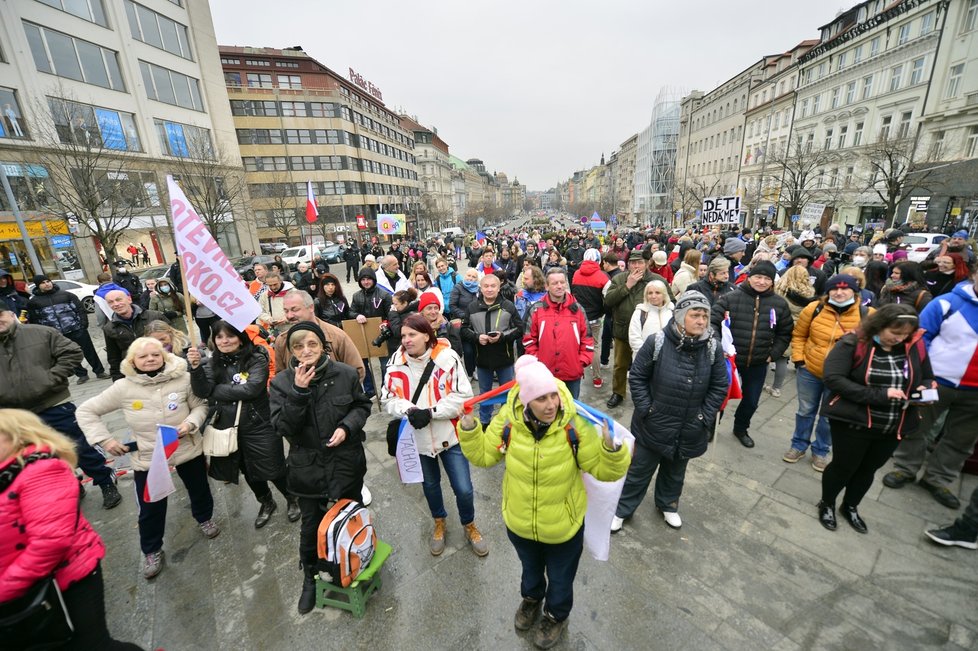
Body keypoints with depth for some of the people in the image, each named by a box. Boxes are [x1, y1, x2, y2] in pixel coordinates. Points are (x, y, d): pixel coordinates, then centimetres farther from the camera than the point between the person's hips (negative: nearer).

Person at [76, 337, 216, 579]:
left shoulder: (182, 378, -15)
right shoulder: (124, 388, -14)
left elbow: (200, 404, -3)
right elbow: (86, 411, -2)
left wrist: (191, 423, -21)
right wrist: (104, 439, -11)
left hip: (187, 450, 1)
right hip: (147, 458, 0)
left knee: (199, 490, 23)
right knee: (151, 509, 14)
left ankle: (205, 518, 54)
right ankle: (152, 551, 40)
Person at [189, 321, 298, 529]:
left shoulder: (257, 360, -13)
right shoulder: (213, 363, 3)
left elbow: (251, 389, -24)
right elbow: (202, 391, -9)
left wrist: (216, 390, -13)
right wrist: (195, 367, -24)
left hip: (258, 427, -5)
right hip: (228, 429, 5)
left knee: (272, 470, 7)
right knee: (249, 471, 22)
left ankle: (292, 499, 36)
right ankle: (266, 503, 47)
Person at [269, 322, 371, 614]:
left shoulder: (346, 373, -13)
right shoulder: (282, 382, -10)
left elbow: (362, 405, 0)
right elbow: (282, 427, -15)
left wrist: (346, 426, -18)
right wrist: (298, 391, -28)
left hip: (346, 462, 1)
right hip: (307, 467, 0)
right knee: (311, 525, 16)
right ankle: (310, 578, 45)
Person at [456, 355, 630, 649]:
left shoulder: (574, 424, -29)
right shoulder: (509, 419, -23)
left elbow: (603, 470, -21)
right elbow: (483, 456, -9)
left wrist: (611, 447, -41)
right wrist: (469, 429, -25)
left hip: (563, 524, -2)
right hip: (518, 522, 2)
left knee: (560, 577, 28)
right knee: (530, 567, 35)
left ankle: (556, 616, 61)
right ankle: (531, 599, 68)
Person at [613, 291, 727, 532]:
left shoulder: (713, 347, -9)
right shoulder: (657, 342, -17)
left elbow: (719, 387, 0)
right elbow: (637, 377, -9)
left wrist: (704, 417, -4)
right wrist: (646, 409, -12)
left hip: (689, 430, 3)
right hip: (653, 425, -3)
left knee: (675, 471, 25)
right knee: (639, 469, 12)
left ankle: (668, 505, 51)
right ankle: (622, 509, 34)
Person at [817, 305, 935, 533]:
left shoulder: (915, 347, -2)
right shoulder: (853, 343, -17)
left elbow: (928, 379, 12)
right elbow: (833, 378, -24)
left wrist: (924, 390, -10)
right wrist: (879, 395, -28)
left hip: (894, 427, 5)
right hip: (852, 422, -5)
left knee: (868, 469, 21)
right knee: (843, 466, 10)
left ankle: (850, 507, 44)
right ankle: (826, 505, 35)